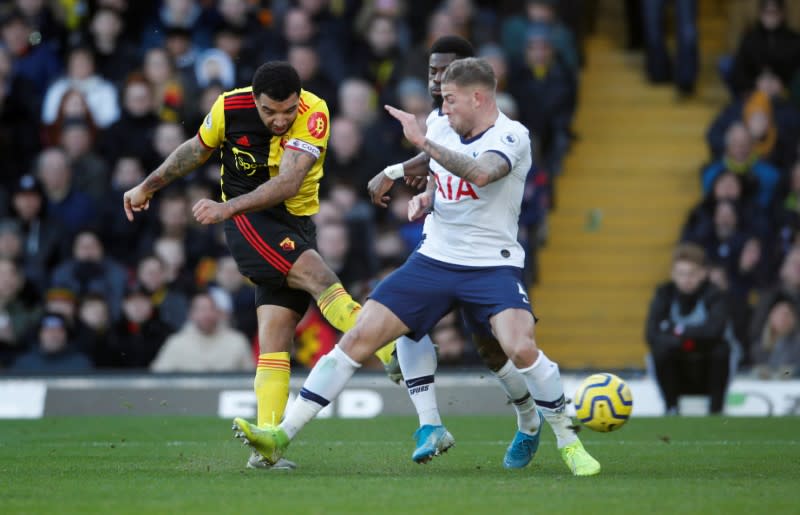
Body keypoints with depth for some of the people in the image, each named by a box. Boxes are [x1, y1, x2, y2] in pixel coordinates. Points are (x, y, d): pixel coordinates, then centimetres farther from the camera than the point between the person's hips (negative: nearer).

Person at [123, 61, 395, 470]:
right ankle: (394, 355, -30)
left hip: (296, 223, 1)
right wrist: (148, 186, 22)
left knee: (275, 339, -6)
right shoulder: (230, 107, -11)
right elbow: (198, 149, 12)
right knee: (321, 279, -25)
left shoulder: (314, 114, -17)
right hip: (248, 223, -1)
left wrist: (228, 206, -39)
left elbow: (288, 183, -29)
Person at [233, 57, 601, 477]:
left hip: (492, 265, -5)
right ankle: (281, 435, -5)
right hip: (434, 259, 5)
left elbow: (480, 174, -34)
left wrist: (422, 141, -33)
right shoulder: (440, 129, 7)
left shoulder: (511, 135, -12)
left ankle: (568, 442, -4)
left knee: (520, 348, -29)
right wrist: (423, 198, 5)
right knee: (359, 336, -6)